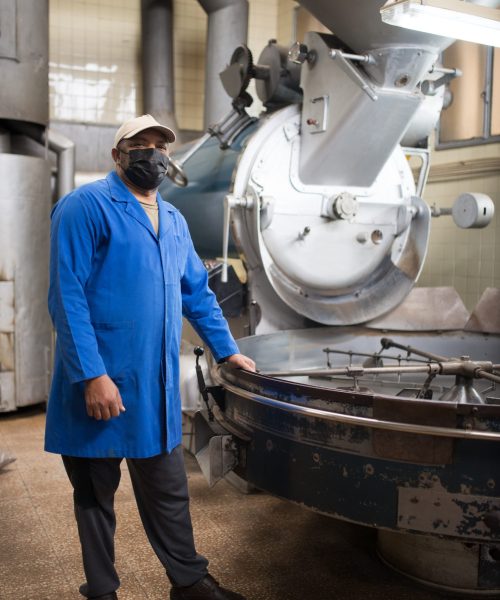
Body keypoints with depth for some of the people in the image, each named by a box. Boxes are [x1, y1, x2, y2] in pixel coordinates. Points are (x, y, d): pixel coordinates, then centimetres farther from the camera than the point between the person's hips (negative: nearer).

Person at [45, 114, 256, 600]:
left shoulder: (174, 220, 16)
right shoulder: (86, 206, -8)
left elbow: (197, 292, 22)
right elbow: (67, 296, -16)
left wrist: (227, 350, 20)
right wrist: (92, 375, -21)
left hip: (157, 386, 6)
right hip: (102, 382, -6)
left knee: (168, 490, 16)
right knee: (96, 493, 12)